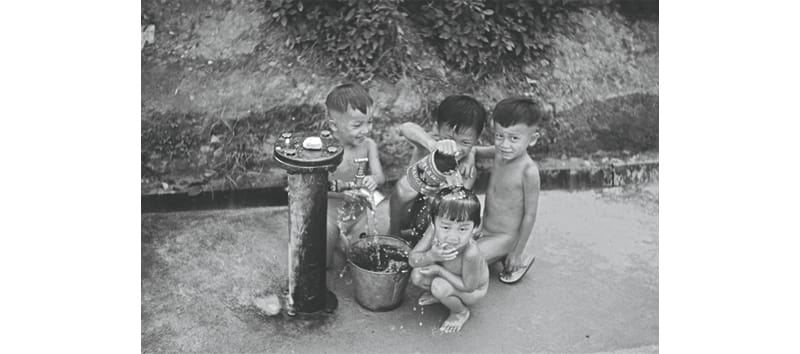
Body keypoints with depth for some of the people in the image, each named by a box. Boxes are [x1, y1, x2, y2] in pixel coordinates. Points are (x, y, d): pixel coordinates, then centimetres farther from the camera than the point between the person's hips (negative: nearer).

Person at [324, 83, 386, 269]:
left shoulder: (368, 145, -8)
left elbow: (380, 176, -9)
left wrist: (374, 180, -34)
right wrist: (340, 193, -40)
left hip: (357, 210, 4)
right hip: (330, 210, -3)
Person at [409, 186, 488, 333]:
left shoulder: (470, 253, -43)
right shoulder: (434, 231, -29)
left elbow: (468, 286, -29)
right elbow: (412, 259, -22)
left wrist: (439, 270, -28)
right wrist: (431, 256, -43)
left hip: (472, 290, -5)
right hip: (448, 275, 5)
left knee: (440, 286, -29)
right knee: (417, 275, -15)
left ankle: (461, 312, 3)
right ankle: (437, 294, 19)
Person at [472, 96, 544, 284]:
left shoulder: (528, 171, -26)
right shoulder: (500, 152, -8)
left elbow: (530, 215, -20)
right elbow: (475, 151, 12)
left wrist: (518, 252, -13)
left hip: (505, 236, -8)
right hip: (485, 227, 8)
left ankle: (520, 259, 2)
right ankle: (502, 254, 17)